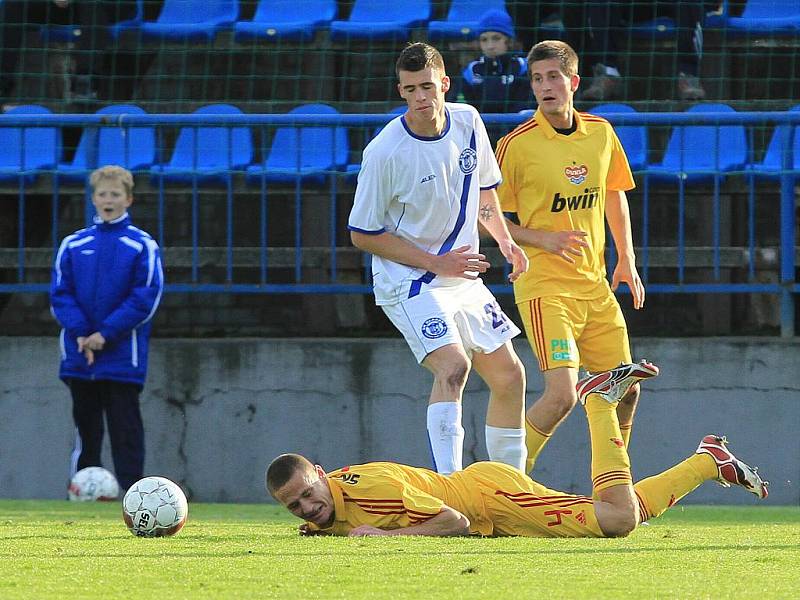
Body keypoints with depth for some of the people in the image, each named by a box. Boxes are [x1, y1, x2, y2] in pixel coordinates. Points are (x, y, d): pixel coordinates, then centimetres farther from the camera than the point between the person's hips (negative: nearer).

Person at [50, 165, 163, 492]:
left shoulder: (142, 245, -1)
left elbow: (146, 299, -7)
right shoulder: (73, 244, 8)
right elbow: (60, 294, 4)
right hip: (78, 355, 3)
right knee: (85, 427, 9)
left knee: (125, 427, -4)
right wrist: (81, 333, -11)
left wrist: (106, 334, -13)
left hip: (123, 356, -3)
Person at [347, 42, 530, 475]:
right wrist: (435, 262, -19)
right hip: (407, 281, -7)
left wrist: (504, 239, 4)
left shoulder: (468, 122, -3)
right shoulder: (385, 152, -21)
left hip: (462, 277, 7)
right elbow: (363, 234, -14)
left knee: (509, 377, 10)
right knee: (453, 366, -27)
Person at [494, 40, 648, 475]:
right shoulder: (517, 145, -10)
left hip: (595, 284, 6)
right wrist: (542, 239, -17)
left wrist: (626, 258, 15)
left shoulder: (601, 134, 5)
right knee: (562, 394, -19)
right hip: (544, 286, -6)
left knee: (626, 389, 8)